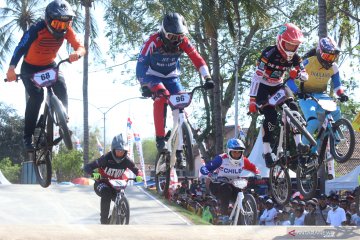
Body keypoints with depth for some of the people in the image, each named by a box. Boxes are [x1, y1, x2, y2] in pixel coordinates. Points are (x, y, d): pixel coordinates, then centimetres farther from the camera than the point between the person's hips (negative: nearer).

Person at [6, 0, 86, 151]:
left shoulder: (66, 30, -17)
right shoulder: (37, 30, -31)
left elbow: (81, 47, -24)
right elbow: (21, 48, -41)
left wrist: (77, 53, -50)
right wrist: (11, 69, -57)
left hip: (50, 66, 4)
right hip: (30, 68, -4)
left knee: (61, 88, -24)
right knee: (36, 96, -25)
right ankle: (28, 136, -15)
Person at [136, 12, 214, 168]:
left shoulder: (183, 42, -18)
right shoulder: (154, 42, -28)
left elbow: (197, 59, -18)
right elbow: (141, 64, -31)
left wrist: (207, 77, -31)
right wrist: (144, 86, -42)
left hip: (172, 78, 3)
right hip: (154, 78, -3)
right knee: (161, 98, -33)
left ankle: (180, 151, -6)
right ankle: (160, 139, -25)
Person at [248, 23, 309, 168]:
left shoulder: (294, 57, -10)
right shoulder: (269, 54, -27)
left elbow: (305, 76, -10)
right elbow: (256, 77, -28)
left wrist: (297, 73, -36)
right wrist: (252, 100, -33)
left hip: (278, 86, 5)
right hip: (263, 86, -5)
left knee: (293, 107, -18)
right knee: (271, 116, -21)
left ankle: (298, 142, -15)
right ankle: (267, 152, -15)